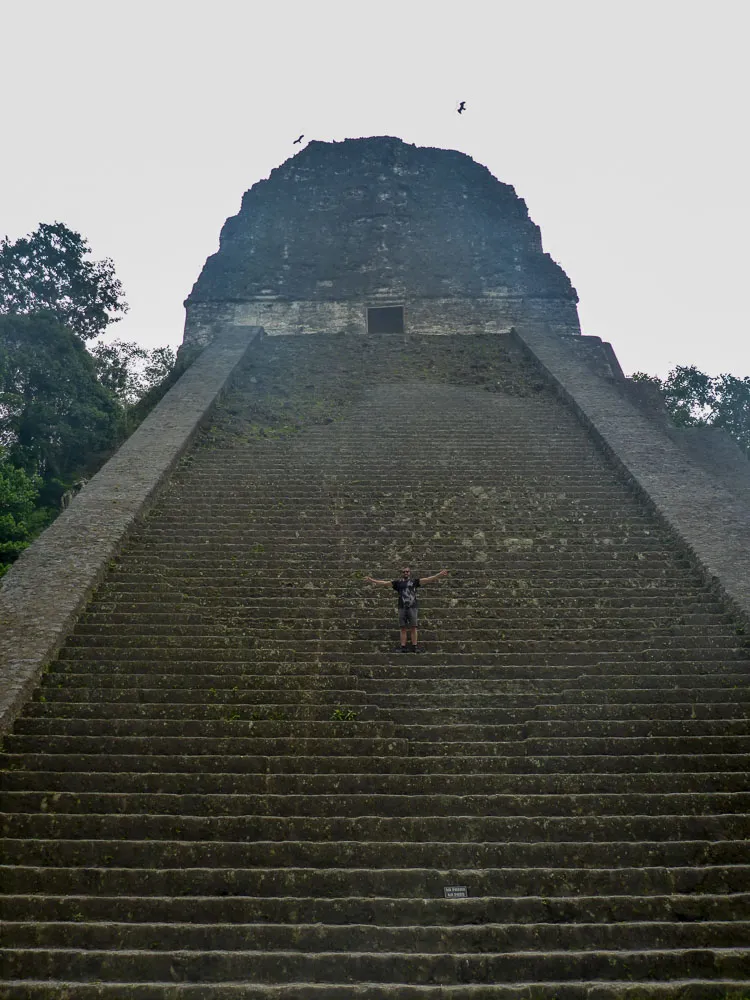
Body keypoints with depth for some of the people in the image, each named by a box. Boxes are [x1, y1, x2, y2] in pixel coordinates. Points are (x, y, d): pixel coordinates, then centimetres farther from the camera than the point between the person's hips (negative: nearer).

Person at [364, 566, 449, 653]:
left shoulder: (414, 581, 8)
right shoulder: (398, 583, 11)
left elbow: (427, 580, 3)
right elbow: (385, 583, 11)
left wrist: (439, 575, -6)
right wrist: (372, 580, 7)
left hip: (412, 607, -1)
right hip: (402, 608, 1)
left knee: (413, 628, -1)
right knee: (403, 628, 3)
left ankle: (414, 647, 2)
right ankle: (403, 647, 5)